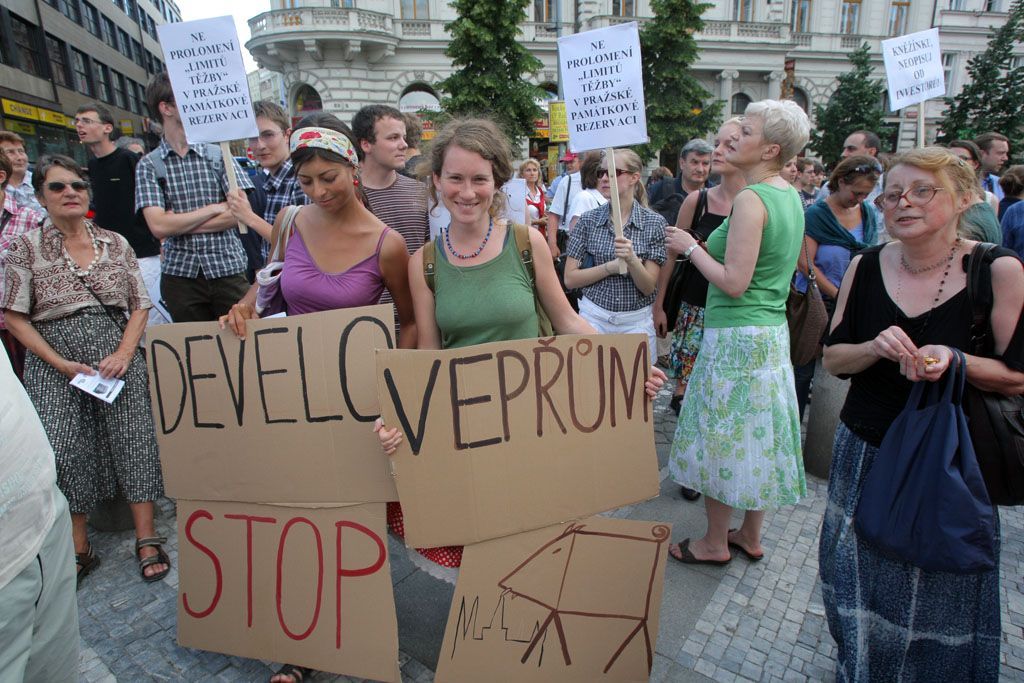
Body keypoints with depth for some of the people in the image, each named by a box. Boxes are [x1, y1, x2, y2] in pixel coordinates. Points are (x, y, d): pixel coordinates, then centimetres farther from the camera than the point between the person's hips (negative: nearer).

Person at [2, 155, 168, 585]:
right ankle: (78, 549, 12)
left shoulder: (115, 243, 6)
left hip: (116, 352, 1)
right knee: (60, 449, -5)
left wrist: (124, 352, -8)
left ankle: (146, 538, 6)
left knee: (132, 437, -4)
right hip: (55, 361, 0)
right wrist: (61, 364, -10)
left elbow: (140, 305, 6)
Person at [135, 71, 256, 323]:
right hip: (180, 275, 0)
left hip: (228, 270, 0)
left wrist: (179, 224, -7)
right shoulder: (148, 165, 3)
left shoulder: (219, 154, 4)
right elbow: (159, 226, -8)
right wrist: (215, 208, -7)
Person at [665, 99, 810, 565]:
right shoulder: (791, 196, 11)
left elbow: (734, 283, -23)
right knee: (755, 435, 18)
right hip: (773, 332, 10)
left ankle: (715, 543, 22)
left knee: (721, 436, 4)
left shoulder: (751, 199, -18)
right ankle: (750, 535, 35)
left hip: (736, 335, -9)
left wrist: (691, 248, -9)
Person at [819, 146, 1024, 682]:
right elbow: (833, 359, 1)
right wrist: (876, 347, -19)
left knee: (935, 593, 15)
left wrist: (953, 360, -25)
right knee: (861, 585, 17)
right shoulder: (865, 266, -3)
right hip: (864, 455, 3)